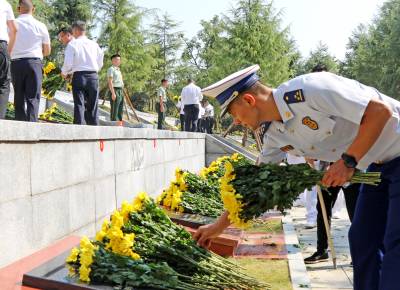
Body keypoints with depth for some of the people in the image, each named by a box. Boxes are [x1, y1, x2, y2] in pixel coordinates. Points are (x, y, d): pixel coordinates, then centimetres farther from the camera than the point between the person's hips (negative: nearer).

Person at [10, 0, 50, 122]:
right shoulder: (40, 26, 3)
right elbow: (47, 51, 8)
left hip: (16, 63, 1)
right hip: (34, 62, -1)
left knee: (18, 97, 9)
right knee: (33, 98, -4)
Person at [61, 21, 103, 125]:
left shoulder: (72, 44, -1)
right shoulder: (94, 44, 8)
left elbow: (68, 63, -7)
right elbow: (100, 63, 10)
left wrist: (64, 72, 12)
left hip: (79, 76, -3)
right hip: (93, 76, 3)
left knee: (79, 104, -2)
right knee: (92, 106, 8)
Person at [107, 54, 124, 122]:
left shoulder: (118, 70, 21)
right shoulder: (111, 69, -7)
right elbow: (110, 82, -15)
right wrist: (113, 93, -22)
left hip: (120, 91, 9)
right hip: (115, 91, -9)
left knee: (120, 111, 9)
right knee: (114, 111, -9)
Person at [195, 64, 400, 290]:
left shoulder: (308, 89, -27)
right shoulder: (275, 135, -1)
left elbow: (381, 110, -27)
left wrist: (349, 161, -26)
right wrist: (219, 226, 12)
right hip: (378, 165, 8)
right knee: (361, 240, 10)